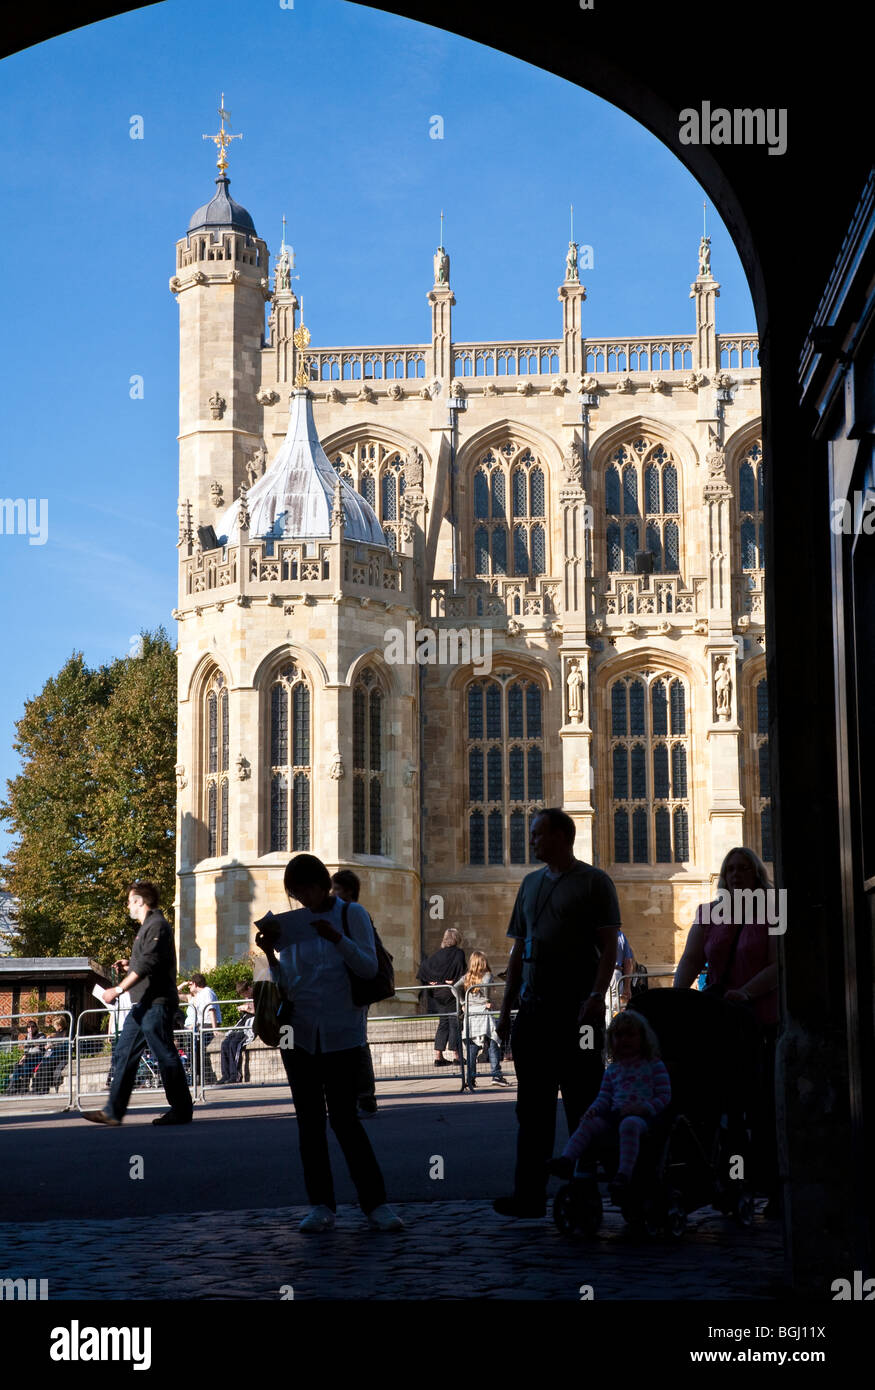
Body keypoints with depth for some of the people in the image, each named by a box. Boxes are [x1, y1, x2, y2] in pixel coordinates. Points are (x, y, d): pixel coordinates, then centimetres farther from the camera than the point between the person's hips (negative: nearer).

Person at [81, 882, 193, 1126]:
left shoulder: (157, 925, -11)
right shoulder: (147, 926, 21)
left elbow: (148, 963, -23)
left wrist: (119, 989, -24)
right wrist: (129, 966, 17)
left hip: (156, 1003, -11)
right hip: (143, 1005, 11)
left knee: (165, 1056, -6)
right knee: (125, 1055, 8)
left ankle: (182, 1110, 0)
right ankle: (114, 1112, 9)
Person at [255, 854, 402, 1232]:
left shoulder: (352, 915, 1)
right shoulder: (288, 924, 10)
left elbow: (369, 968, -6)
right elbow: (284, 985, 10)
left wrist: (337, 938, -19)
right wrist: (270, 955, -8)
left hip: (341, 1032, -4)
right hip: (300, 1032, 4)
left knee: (344, 1117, -8)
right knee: (309, 1119, 4)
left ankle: (376, 1204, -1)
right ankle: (322, 1206, 10)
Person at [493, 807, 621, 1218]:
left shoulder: (594, 882, -1)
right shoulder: (531, 883, 17)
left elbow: (609, 946, -7)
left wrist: (596, 996, -19)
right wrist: (507, 1006, 12)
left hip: (577, 1010, -6)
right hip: (534, 1010, 6)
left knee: (582, 1106, -1)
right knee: (533, 1107, 7)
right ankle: (529, 1195, 10)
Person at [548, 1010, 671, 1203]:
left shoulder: (653, 1065, 10)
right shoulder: (613, 1070, 25)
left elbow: (664, 1096, 3)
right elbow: (604, 1097, 21)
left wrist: (643, 1108, -14)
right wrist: (594, 1109, -2)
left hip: (640, 1116, -6)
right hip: (614, 1115, 6)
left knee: (629, 1125, -39)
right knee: (588, 1123, -21)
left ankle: (624, 1173, -53)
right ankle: (567, 1160, -39)